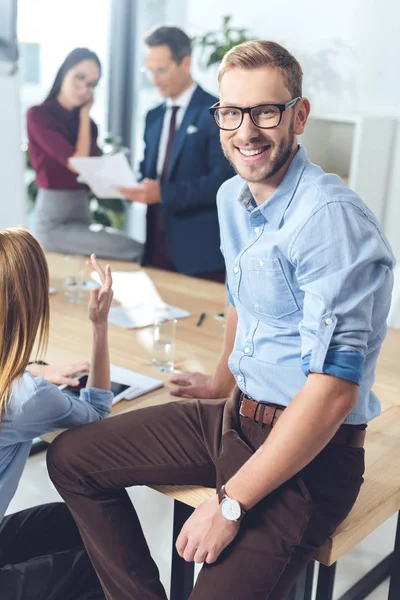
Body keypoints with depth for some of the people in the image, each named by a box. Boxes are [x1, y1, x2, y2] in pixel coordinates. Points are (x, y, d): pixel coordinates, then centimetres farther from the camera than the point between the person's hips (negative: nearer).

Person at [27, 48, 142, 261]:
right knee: (137, 252, -22)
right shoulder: (38, 115, -7)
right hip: (55, 222, -7)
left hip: (83, 216, 7)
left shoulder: (86, 122, 12)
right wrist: (85, 116, -5)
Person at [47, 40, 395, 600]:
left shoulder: (332, 220, -23)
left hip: (312, 448, -8)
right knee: (71, 457, 10)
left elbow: (334, 390, -26)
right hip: (234, 414, 8)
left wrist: (231, 503, -22)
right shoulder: (232, 197, 4)